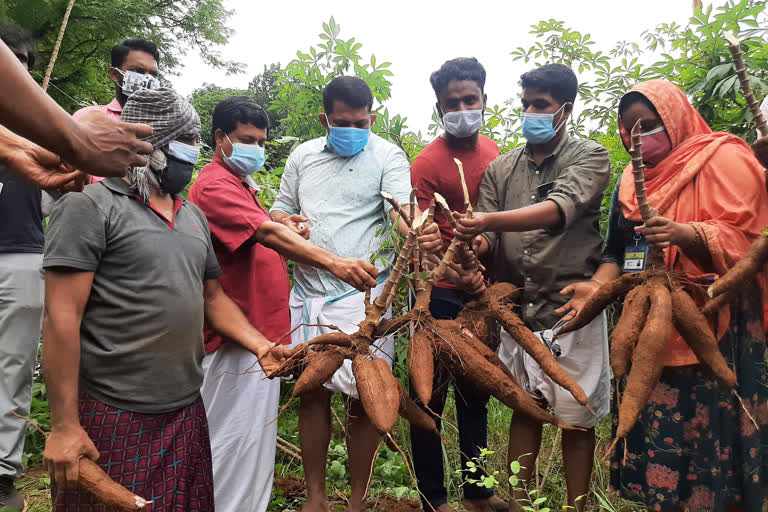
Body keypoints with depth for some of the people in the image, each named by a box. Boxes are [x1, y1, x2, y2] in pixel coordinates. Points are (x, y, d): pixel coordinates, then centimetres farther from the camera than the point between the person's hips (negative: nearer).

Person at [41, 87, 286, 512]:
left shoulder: (193, 216, 13)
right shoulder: (90, 207, -9)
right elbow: (62, 318, -13)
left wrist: (261, 345, 3)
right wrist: (64, 425, -15)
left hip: (186, 414, 7)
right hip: (113, 420, -6)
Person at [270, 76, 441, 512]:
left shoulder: (388, 157, 0)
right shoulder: (303, 156, 13)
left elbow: (402, 209, -16)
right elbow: (281, 209, 20)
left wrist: (419, 236, -39)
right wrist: (285, 223, -5)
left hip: (364, 295, -4)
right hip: (308, 291, 4)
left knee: (363, 396, 0)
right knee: (312, 391, 10)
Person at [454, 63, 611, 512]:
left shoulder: (590, 157, -1)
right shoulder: (501, 169, 11)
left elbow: (561, 207, -21)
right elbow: (487, 239, 7)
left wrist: (491, 221, -34)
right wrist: (477, 243, -18)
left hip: (571, 306, -4)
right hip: (519, 308, 4)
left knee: (577, 417, 6)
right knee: (524, 407, 15)